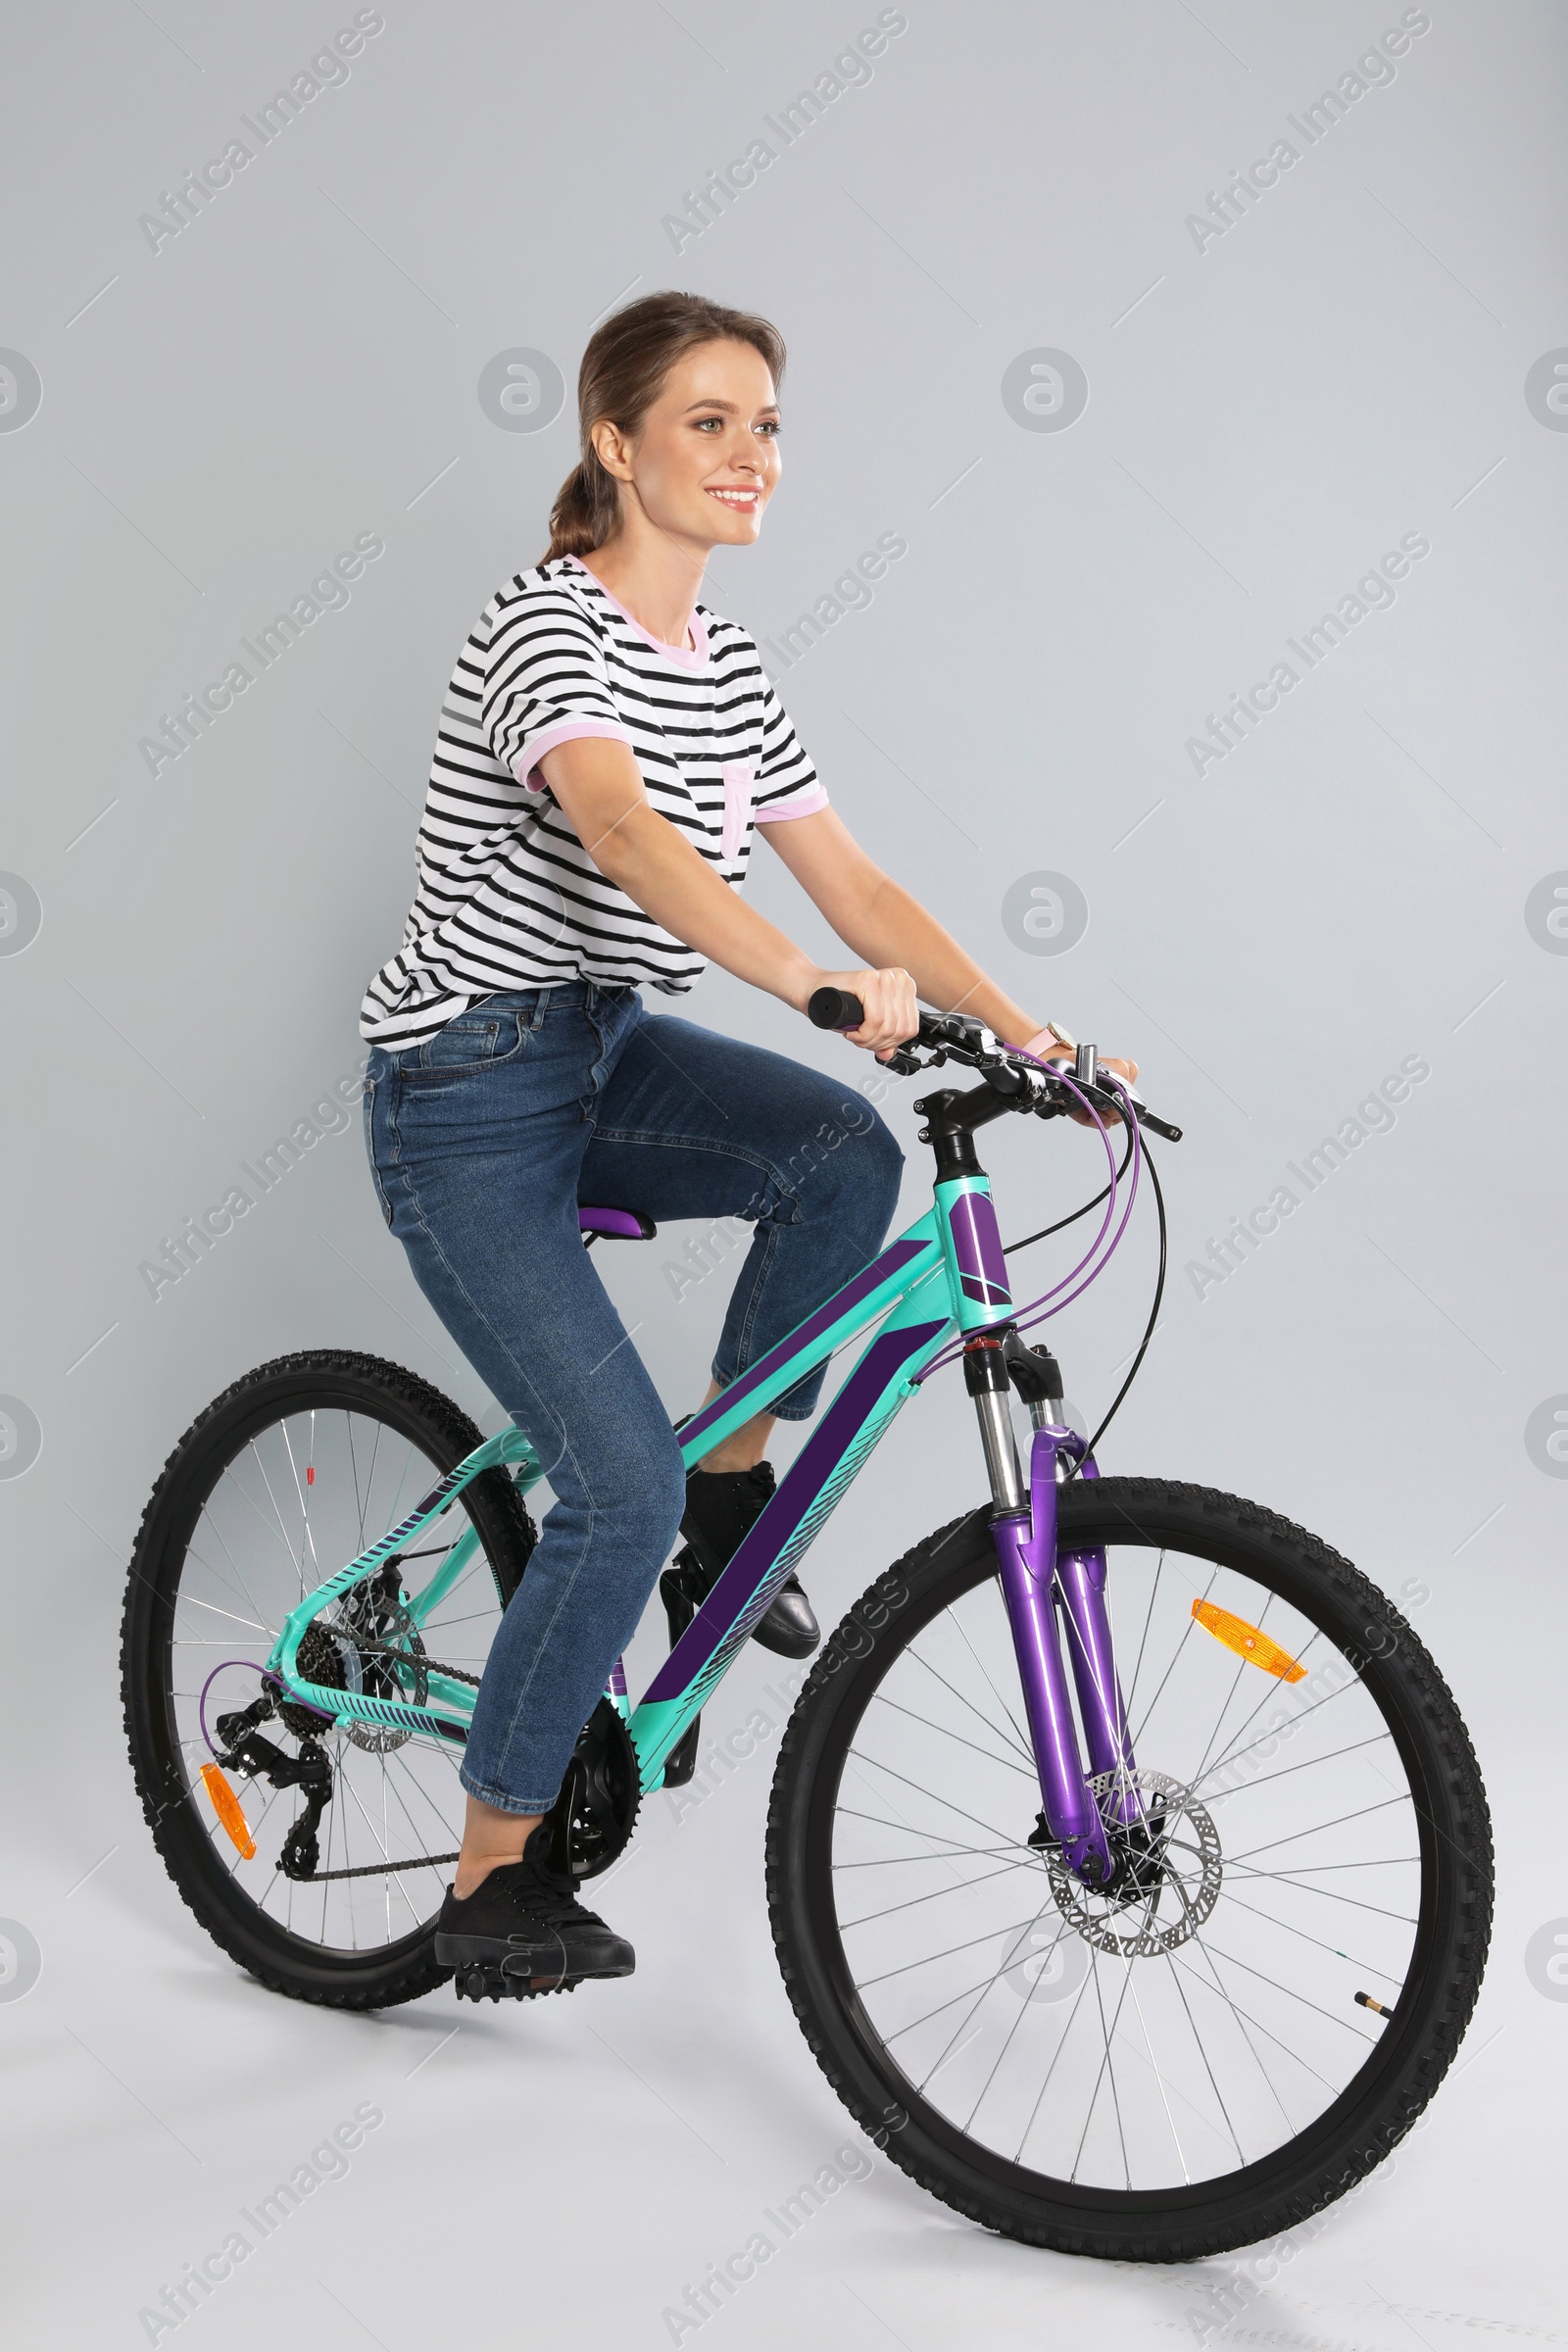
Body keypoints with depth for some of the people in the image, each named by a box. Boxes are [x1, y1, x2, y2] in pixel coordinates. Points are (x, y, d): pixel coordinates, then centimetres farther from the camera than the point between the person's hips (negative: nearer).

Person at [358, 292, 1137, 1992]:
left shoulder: (722, 667, 8)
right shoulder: (547, 625, -17)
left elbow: (852, 884, 6)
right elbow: (624, 831, -36)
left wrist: (1026, 1032, -5)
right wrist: (820, 990, -50)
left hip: (604, 1056, 7)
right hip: (466, 1097, -7)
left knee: (843, 1155, -22)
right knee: (623, 1484, -13)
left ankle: (726, 1504, 2)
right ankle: (489, 1885, 6)